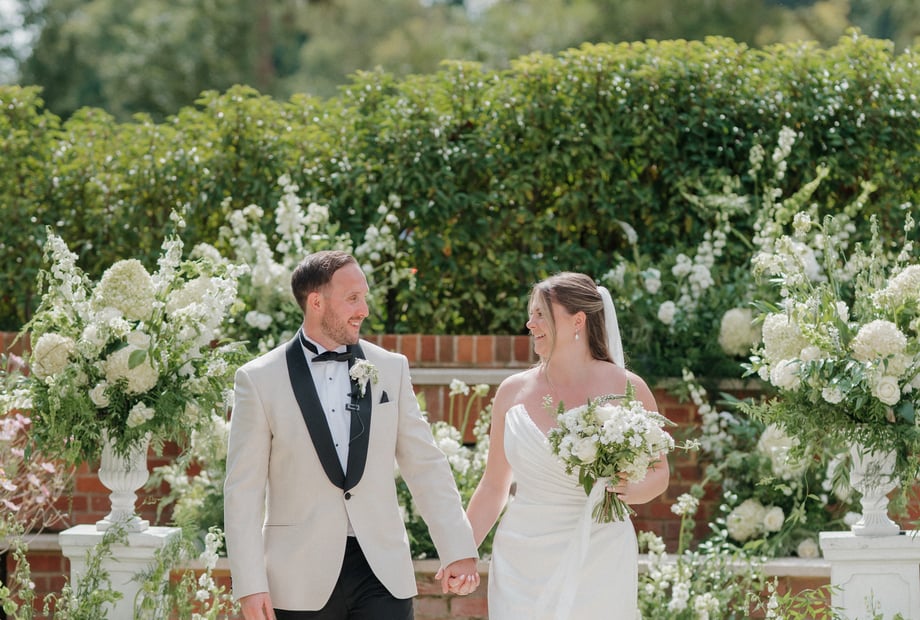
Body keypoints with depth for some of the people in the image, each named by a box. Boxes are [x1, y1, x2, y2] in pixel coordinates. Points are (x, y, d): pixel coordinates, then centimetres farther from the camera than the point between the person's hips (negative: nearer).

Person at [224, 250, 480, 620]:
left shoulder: (390, 368, 7)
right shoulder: (260, 380, -2)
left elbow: (426, 465, 9)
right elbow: (243, 489, -3)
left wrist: (458, 549, 3)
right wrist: (249, 585, -8)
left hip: (382, 572, 2)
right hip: (302, 579, -2)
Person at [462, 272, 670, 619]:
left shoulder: (627, 389, -2)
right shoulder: (513, 392, 5)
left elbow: (659, 470, 7)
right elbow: (493, 486, 11)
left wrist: (631, 491, -15)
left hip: (597, 562, -2)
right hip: (523, 561, 2)